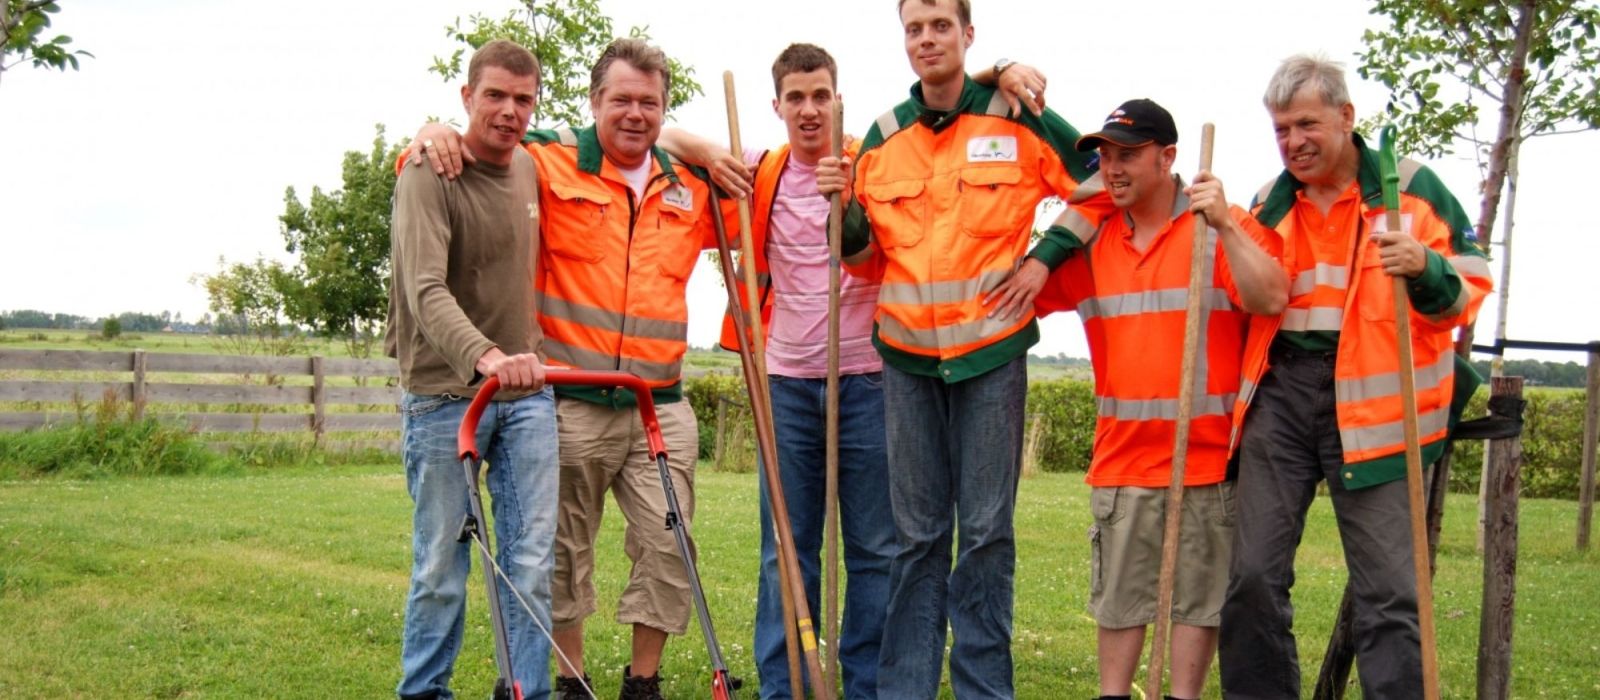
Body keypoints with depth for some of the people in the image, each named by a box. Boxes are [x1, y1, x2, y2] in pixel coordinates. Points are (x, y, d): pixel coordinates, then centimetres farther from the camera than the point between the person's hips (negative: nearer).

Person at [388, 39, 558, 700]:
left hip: (527, 394, 5)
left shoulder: (531, 169, 9)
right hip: (444, 392, -5)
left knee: (532, 559, 3)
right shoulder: (427, 176, -11)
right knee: (442, 565, 3)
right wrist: (484, 355, -41)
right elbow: (426, 291, -25)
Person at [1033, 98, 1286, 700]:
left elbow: (1272, 299, -16)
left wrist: (1226, 226, -23)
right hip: (1121, 454, 4)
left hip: (1207, 454, -4)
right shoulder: (1093, 240, 11)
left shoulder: (1223, 228, -2)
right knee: (1118, 595, 10)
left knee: (1197, 594, 5)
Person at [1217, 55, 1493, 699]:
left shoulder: (1412, 186, 3)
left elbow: (1470, 287, 1)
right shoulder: (1270, 204, 16)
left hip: (1371, 398, -4)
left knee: (1386, 590, -3)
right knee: (1253, 574, 3)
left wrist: (1426, 269, -18)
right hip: (1281, 390, 4)